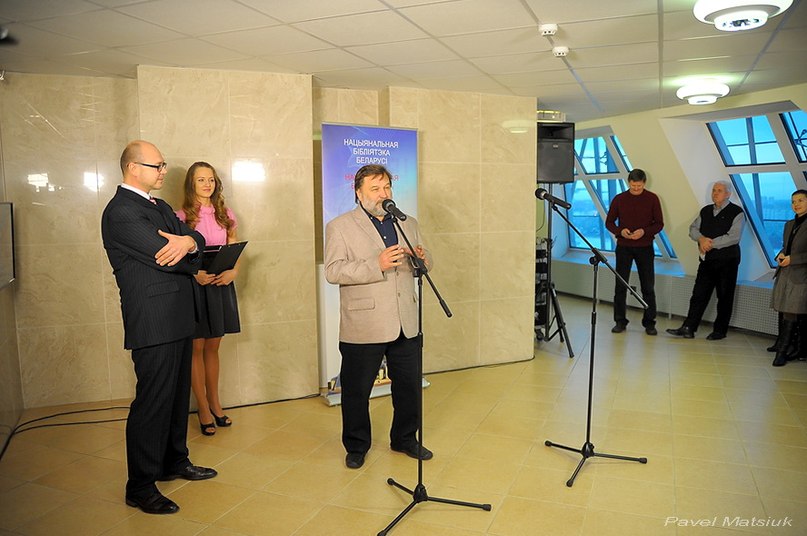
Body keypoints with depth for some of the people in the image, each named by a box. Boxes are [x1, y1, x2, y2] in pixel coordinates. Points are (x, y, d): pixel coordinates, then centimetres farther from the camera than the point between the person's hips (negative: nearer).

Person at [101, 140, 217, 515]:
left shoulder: (160, 207, 17)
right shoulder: (121, 212, -14)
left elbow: (197, 241, 6)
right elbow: (166, 257, -22)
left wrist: (188, 241, -18)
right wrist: (193, 263, -1)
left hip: (177, 319, 9)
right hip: (153, 324, -9)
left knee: (177, 395, 19)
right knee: (152, 402, -2)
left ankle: (174, 462, 35)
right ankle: (140, 487, 11)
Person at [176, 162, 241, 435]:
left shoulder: (225, 215, 8)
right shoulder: (182, 217, -5)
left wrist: (233, 271, -10)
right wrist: (195, 275, -21)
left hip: (221, 285, 4)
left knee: (213, 347, 14)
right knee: (196, 348, 4)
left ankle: (215, 403, 25)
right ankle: (203, 407, 15)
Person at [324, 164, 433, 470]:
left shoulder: (408, 224, 13)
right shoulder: (339, 227, -3)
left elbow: (423, 266, 18)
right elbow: (333, 272, -14)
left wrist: (422, 259, -8)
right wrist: (377, 265, -24)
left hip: (406, 323, 5)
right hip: (363, 326, -4)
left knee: (410, 386, 14)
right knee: (356, 390, 9)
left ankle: (405, 439, 35)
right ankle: (356, 446, 29)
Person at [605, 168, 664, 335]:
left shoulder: (652, 199, 0)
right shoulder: (619, 199, 2)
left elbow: (659, 224, 1)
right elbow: (609, 222, 5)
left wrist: (644, 231, -18)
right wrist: (620, 231, -15)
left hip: (645, 247, 0)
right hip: (623, 247, 1)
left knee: (648, 287, 3)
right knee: (620, 285, 1)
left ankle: (649, 322, 12)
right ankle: (620, 321, 10)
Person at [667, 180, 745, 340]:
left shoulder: (736, 213, -6)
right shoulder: (705, 211, 14)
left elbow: (733, 237, -16)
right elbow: (693, 229, 9)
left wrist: (711, 243, -16)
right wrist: (701, 239, -11)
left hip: (727, 261, -5)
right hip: (707, 260, 5)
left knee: (724, 297, 5)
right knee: (699, 294, 3)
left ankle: (720, 331, 15)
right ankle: (688, 328, 3)